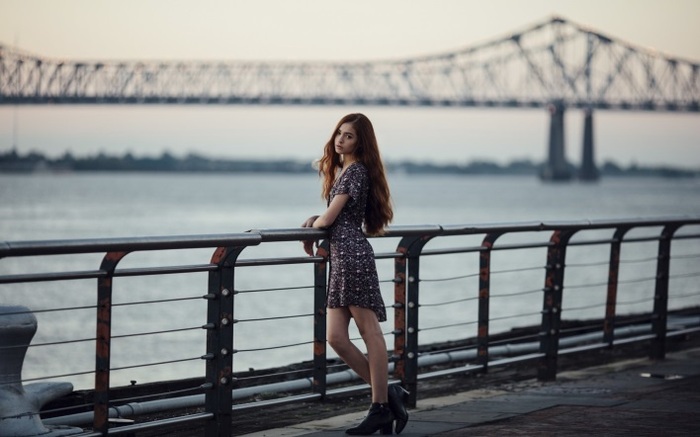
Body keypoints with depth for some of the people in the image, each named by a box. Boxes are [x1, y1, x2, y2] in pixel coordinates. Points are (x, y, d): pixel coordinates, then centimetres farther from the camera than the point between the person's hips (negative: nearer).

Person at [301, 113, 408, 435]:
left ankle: (381, 407, -1)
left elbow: (330, 218, -11)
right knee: (336, 338, 5)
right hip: (339, 256, 10)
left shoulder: (356, 171, -8)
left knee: (370, 332, -5)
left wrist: (315, 224, 10)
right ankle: (386, 394, 12)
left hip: (353, 254, -10)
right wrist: (315, 219, 10)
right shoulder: (338, 169, 21)